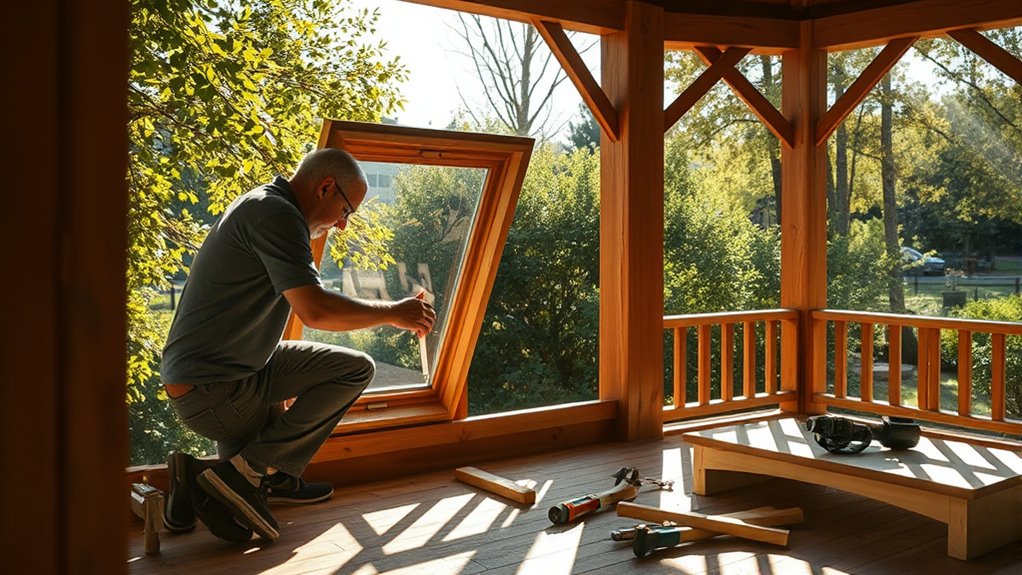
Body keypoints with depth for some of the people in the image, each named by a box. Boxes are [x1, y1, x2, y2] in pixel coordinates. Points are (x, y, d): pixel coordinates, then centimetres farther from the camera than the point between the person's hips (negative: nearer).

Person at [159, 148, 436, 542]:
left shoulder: (258, 205, 14)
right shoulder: (277, 214, -18)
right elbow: (314, 310, -29)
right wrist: (393, 313, -15)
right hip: (213, 393, -11)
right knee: (356, 369, -8)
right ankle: (244, 471, -11)